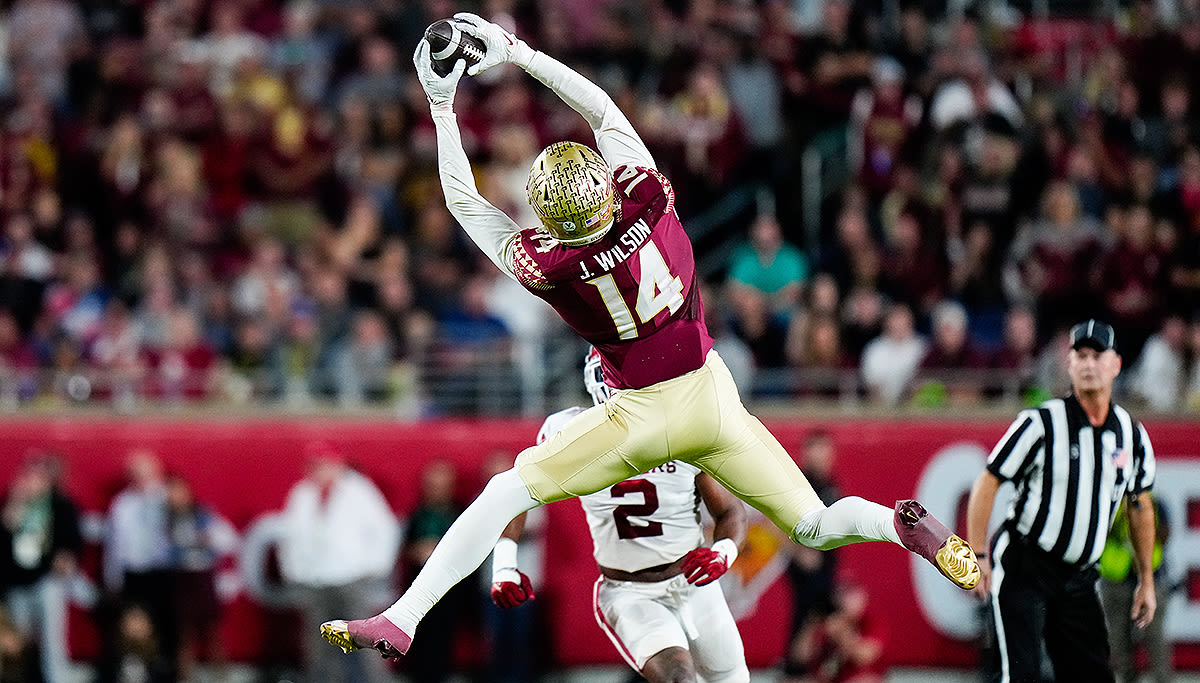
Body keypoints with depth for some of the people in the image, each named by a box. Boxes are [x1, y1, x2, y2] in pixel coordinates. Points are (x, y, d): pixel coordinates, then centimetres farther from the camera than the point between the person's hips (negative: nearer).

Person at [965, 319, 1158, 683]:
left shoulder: (1132, 434, 5)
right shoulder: (1040, 423, -12)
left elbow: (1141, 505, 18)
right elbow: (986, 485, -8)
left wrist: (1146, 579, 20)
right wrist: (978, 557, -15)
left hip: (1079, 580, 5)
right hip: (1022, 568, -5)